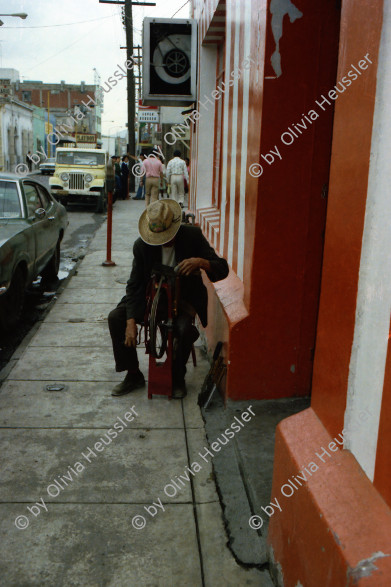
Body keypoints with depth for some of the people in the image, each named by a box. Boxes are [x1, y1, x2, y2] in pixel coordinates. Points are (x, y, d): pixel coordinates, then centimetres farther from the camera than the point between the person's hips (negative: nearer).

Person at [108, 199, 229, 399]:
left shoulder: (192, 236, -15)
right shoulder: (142, 245, -13)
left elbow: (222, 269, -15)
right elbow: (134, 285, -10)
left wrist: (201, 262, -38)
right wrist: (131, 322, -21)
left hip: (183, 299, -2)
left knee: (185, 329, -33)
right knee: (115, 318, -16)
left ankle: (177, 379, -4)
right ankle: (133, 375, 0)